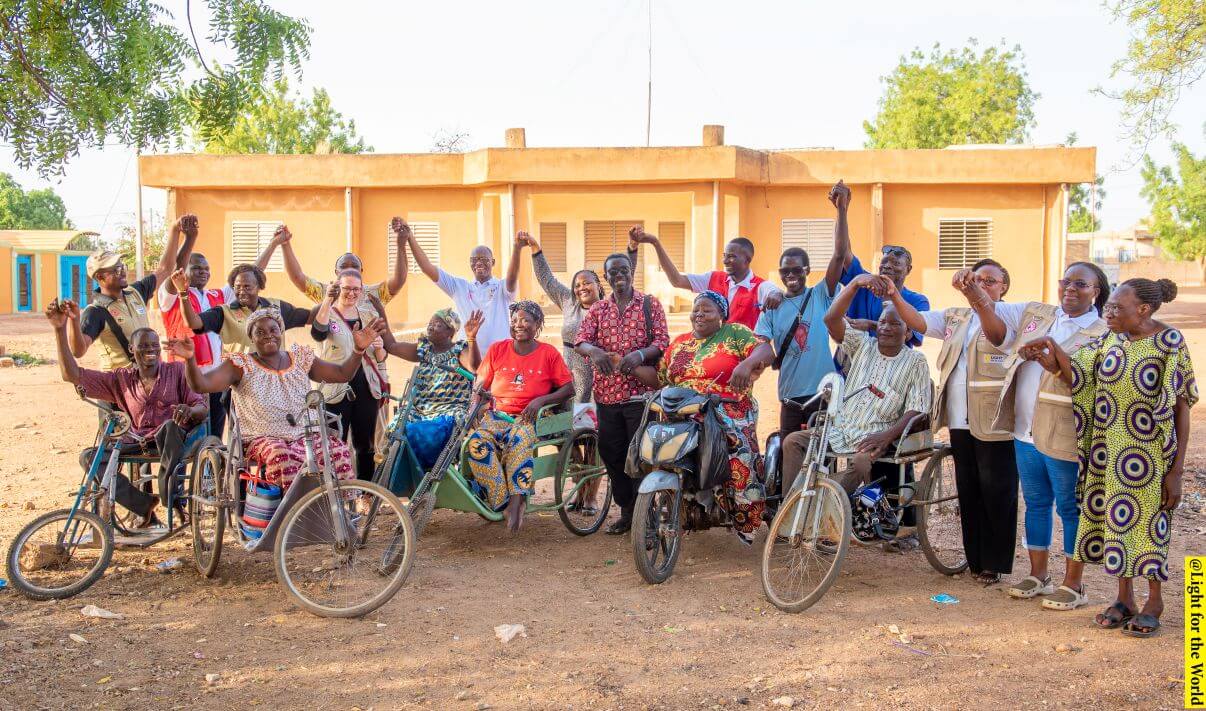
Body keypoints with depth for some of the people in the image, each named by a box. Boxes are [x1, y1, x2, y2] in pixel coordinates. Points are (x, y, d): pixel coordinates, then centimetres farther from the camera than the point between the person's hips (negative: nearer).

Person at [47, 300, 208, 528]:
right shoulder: (121, 378, 13)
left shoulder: (176, 371, 6)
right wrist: (60, 330, -4)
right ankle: (144, 504, -14)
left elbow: (203, 408, 0)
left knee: (170, 426, -38)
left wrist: (189, 410, -28)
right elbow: (73, 375, 5)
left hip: (171, 441, -3)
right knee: (88, 456, -18)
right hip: (136, 444, 4)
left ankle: (172, 499, -26)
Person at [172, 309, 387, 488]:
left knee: (338, 451, -26)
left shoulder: (301, 359, 13)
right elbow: (201, 384, -11)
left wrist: (358, 349, -6)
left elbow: (342, 373, 11)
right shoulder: (241, 365, 1)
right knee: (281, 455, -38)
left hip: (304, 437, 3)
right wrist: (190, 359, -30)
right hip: (262, 439, -3)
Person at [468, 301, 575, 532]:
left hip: (529, 417, -2)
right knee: (476, 440, -31)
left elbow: (568, 389, 3)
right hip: (497, 414, 3)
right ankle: (503, 502, -32)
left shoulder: (549, 353, 5)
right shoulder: (497, 349, 12)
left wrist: (541, 400, -12)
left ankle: (515, 502, -38)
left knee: (519, 441, -39)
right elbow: (480, 385, 14)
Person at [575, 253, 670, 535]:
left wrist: (640, 354, -24)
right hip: (606, 393, 4)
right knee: (611, 453, 9)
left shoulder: (650, 305, 5)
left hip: (641, 392, -4)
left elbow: (663, 342, -4)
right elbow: (580, 339, 0)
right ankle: (626, 510, 23)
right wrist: (594, 351, -24)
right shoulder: (597, 309, 13)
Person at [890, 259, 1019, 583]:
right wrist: (895, 296, -13)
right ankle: (974, 558, 22)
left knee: (996, 495, 1)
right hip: (960, 422, 6)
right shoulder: (956, 317, 16)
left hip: (994, 423, -6)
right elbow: (918, 321, 5)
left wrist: (973, 293, -44)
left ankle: (995, 563, 11)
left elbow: (993, 320, -25)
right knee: (968, 493, 12)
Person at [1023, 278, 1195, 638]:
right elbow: (1079, 379, 2)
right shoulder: (1110, 341, 3)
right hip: (1107, 452, 5)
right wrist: (1053, 353, -16)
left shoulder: (1171, 345, -12)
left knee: (1147, 520, 5)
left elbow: (1182, 409, -11)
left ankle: (1154, 602, 22)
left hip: (1149, 453, -5)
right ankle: (1124, 598, 25)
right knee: (1115, 518, 10)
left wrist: (1176, 470, -13)